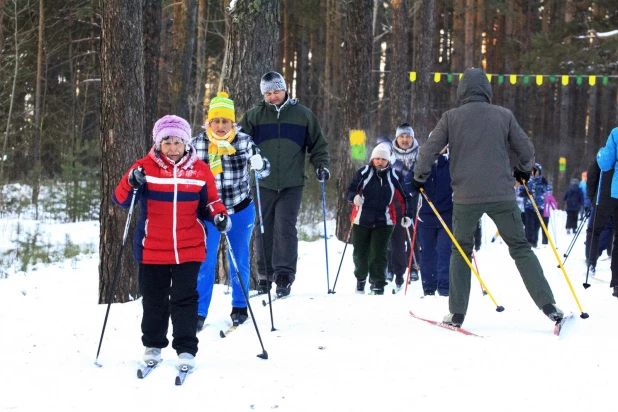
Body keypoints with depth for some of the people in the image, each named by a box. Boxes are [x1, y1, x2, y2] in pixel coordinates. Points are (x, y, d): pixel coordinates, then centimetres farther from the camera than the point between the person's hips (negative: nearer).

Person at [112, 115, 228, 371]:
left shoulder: (200, 171, 2)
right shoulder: (145, 168, -3)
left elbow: (209, 202, 13)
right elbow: (120, 200, -4)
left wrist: (219, 215, -9)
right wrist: (132, 183, -25)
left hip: (189, 250, 0)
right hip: (152, 249, 0)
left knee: (185, 299, -3)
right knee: (154, 300, 10)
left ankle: (186, 350, 3)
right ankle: (153, 346, 26)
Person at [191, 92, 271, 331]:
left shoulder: (244, 142, -11)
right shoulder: (198, 143, -8)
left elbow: (264, 171, -9)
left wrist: (259, 164, -31)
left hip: (240, 211, 0)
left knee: (239, 261, 11)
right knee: (205, 261, -6)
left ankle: (240, 307, 29)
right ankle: (199, 312, 2)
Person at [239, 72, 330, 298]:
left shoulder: (302, 115, 6)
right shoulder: (255, 116, 7)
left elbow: (318, 144, 14)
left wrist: (321, 165, 0)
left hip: (292, 185, -2)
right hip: (263, 184, 2)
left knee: (285, 228, -12)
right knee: (263, 231, 5)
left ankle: (284, 276, -12)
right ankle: (264, 276, 14)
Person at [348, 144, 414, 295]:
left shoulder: (394, 176, 0)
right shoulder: (363, 173, -3)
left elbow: (405, 197, 8)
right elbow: (351, 191, -2)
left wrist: (407, 215, 0)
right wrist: (354, 197, -25)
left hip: (383, 221, -1)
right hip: (361, 220, 1)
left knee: (379, 254, -8)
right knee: (360, 253, 10)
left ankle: (378, 285, -1)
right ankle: (360, 278, 35)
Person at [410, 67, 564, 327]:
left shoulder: (451, 117, 1)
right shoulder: (503, 115, 3)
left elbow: (429, 150, 0)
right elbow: (525, 149, 10)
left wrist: (420, 177, 17)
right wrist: (524, 171, 30)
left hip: (466, 197, 0)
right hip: (501, 196, 0)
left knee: (461, 250, 16)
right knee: (520, 247, 7)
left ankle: (457, 313, 10)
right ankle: (548, 305, -2)